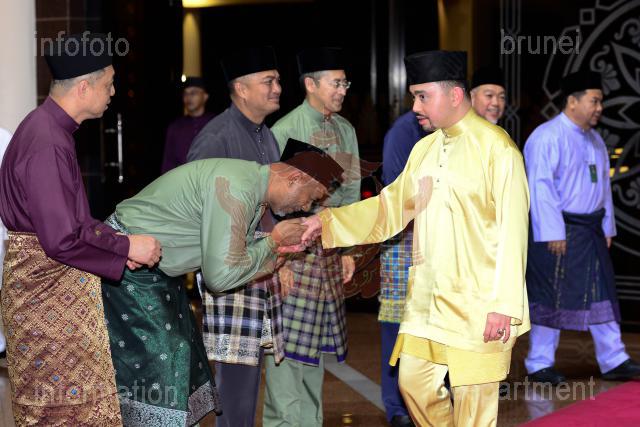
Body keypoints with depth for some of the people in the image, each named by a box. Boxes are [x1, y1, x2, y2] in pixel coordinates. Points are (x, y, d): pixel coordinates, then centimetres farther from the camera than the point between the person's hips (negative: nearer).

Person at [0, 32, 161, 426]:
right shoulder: (47, 144, -24)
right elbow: (62, 239, -26)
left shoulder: (50, 128, 8)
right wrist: (126, 247, -14)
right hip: (49, 287, -10)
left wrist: (117, 244, 4)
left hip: (59, 286, 10)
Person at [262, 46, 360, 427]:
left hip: (329, 250, 7)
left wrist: (348, 249, 13)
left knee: (317, 344, 12)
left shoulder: (345, 130, 10)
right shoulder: (285, 130, -11)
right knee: (289, 344, -7)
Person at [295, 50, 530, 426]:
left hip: (478, 304, -7)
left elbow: (512, 232, -15)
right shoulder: (425, 148, 10)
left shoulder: (496, 148, -13)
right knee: (414, 382, 12)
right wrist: (327, 221, 4)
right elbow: (392, 206, 14)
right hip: (427, 297, 7)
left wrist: (503, 304, -18)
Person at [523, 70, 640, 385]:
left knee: (601, 293, 8)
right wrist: (553, 233, -21)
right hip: (559, 231, -8)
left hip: (590, 230, 8)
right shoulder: (547, 137, -14)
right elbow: (541, 187, -18)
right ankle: (539, 364, 11)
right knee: (551, 297, 0)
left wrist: (607, 227, 15)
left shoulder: (594, 140, 13)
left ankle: (613, 361, 15)